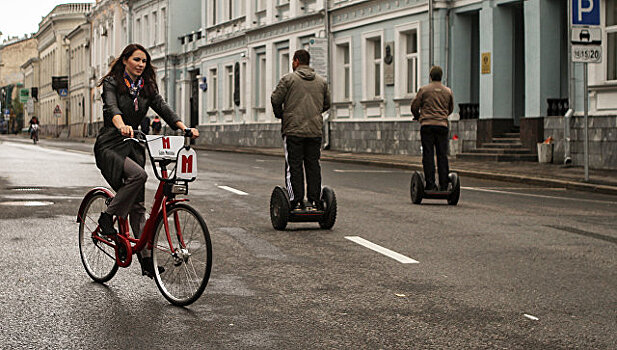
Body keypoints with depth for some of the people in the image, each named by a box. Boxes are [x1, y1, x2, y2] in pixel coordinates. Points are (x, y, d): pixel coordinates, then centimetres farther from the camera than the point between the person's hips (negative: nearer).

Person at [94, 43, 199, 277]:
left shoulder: (147, 88, 10)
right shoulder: (112, 83, -6)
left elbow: (164, 109, -3)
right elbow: (112, 108, -25)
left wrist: (185, 128, -20)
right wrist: (122, 126, -47)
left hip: (133, 146, 5)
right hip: (110, 145, -5)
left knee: (137, 204, 2)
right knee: (138, 175, -33)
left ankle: (145, 257, 3)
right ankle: (107, 217, -16)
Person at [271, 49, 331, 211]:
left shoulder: (288, 79, -3)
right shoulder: (321, 81, 12)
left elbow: (275, 99, -6)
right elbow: (327, 104, 17)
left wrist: (280, 115, 11)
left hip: (293, 130, -4)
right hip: (315, 130, 4)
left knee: (294, 166, -1)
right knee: (313, 165, 8)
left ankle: (297, 202, -5)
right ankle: (314, 201, 6)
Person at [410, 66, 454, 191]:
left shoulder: (424, 90, 0)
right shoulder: (448, 91, 9)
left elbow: (414, 106, 3)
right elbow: (451, 109, 20)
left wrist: (418, 116, 24)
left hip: (427, 125, -2)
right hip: (442, 125, 2)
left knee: (428, 155, -1)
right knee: (442, 156, 4)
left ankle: (430, 184, -6)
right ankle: (444, 185, 2)